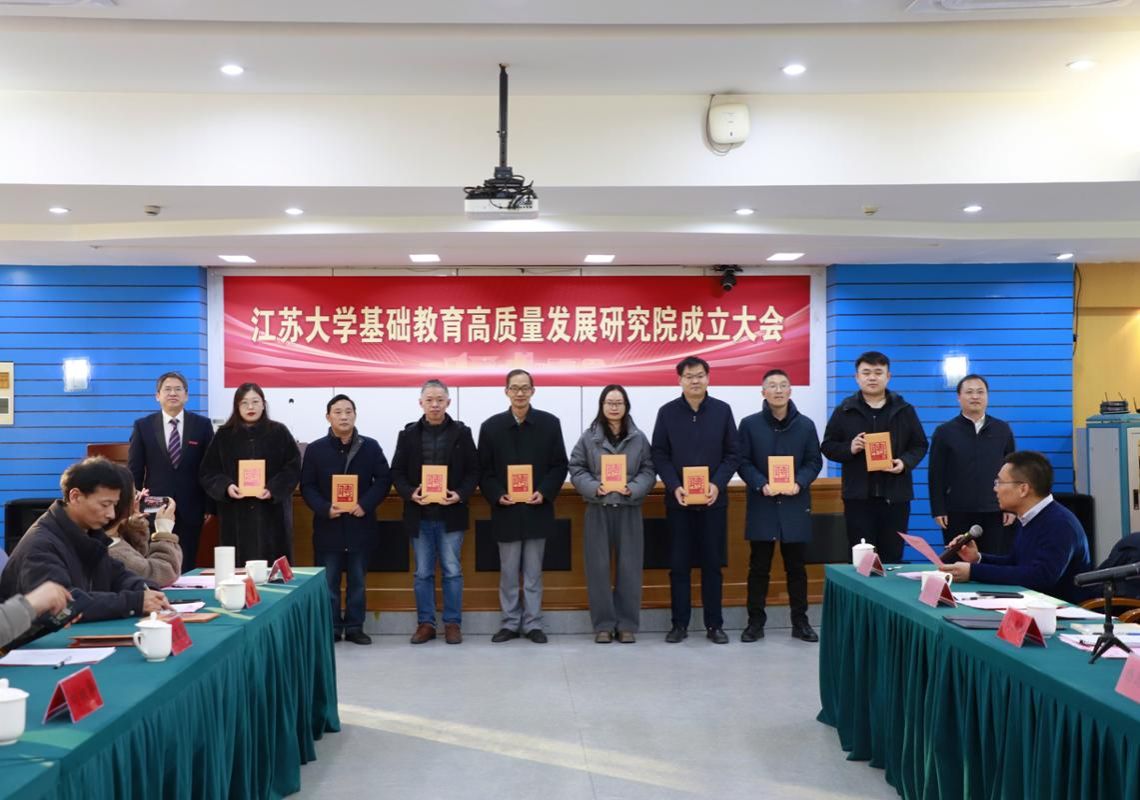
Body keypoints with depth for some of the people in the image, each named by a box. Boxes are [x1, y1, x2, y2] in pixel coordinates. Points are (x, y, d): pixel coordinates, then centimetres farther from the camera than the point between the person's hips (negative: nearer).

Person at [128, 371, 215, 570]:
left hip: (190, 509, 0)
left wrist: (209, 506, 1)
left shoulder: (202, 425, 4)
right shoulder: (142, 426, 4)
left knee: (187, 565, 4)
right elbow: (134, 470, 4)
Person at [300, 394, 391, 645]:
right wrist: (324, 509, -16)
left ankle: (354, 627, 18)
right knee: (328, 582, 4)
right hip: (328, 526, -1)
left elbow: (383, 479, 1)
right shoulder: (315, 449, 1)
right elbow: (307, 486, 0)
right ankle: (331, 629, 14)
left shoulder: (371, 447, 2)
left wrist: (366, 505, -13)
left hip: (360, 525, 1)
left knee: (357, 581, 9)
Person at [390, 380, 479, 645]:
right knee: (422, 573, 8)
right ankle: (425, 623, 17)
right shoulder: (408, 434, 3)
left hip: (451, 514, -1)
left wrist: (460, 495, -14)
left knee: (452, 571, 5)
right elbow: (397, 472, 4)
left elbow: (473, 471, 1)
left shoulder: (461, 433, 1)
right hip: (419, 515, 1)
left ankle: (453, 623, 14)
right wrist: (410, 494, -14)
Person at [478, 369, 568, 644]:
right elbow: (484, 470, 3)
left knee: (534, 571, 7)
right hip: (506, 510, 0)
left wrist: (544, 493, -12)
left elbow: (559, 465, 2)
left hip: (537, 509, 0)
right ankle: (510, 623, 17)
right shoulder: (491, 426, 2)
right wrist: (497, 496, -12)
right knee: (508, 572, 8)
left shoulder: (550, 423, 2)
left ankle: (533, 624, 15)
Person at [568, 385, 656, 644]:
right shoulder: (588, 437, 1)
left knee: (629, 568, 3)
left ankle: (627, 624, 13)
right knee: (598, 568, 2)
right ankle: (603, 624, 12)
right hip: (598, 509, 0)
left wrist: (633, 489, -14)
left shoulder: (639, 438, 3)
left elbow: (649, 471, 3)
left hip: (629, 509, 0)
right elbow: (576, 470, 1)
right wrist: (595, 488, -15)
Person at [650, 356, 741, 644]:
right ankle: (680, 623, 13)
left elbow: (733, 453, 2)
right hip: (678, 500, 0)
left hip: (714, 500, 0)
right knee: (679, 564, 4)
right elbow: (659, 455, 0)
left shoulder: (722, 410, 3)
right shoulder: (667, 412, 2)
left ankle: (714, 624, 14)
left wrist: (718, 484, -13)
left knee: (712, 563, 6)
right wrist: (674, 487, -14)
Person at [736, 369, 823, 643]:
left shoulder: (805, 425, 2)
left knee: (796, 566, 8)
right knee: (759, 567, 5)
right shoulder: (749, 424, 0)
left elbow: (814, 461, 4)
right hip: (761, 505, -1)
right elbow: (743, 462, -2)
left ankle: (800, 621, 18)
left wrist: (799, 483, -14)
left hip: (795, 505, 1)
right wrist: (761, 485, -17)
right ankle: (756, 621, 14)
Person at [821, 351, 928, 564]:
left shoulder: (904, 410, 7)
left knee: (893, 557, 5)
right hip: (858, 496, -1)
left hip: (895, 495, 1)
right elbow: (828, 446, 7)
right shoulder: (844, 411, 4)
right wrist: (849, 449, -13)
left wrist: (905, 462, -9)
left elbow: (919, 445, 11)